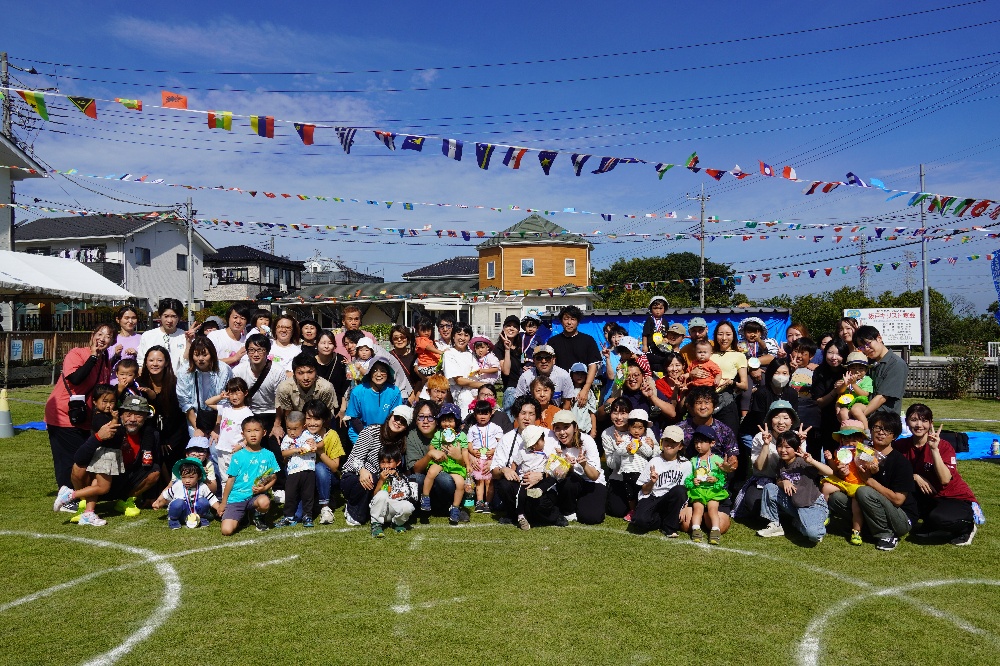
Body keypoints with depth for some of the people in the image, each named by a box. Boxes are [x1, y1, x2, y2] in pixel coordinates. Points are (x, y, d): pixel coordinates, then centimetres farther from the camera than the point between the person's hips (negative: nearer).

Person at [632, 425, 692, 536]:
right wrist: (652, 482, -18)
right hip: (652, 498, -1)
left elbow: (687, 489, 5)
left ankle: (669, 527, -12)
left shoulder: (685, 464, 4)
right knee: (640, 520, -33)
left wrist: (684, 508, -10)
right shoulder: (654, 462, 2)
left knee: (680, 490, -33)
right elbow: (644, 491, 2)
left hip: (672, 502, 1)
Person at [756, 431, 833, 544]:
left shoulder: (803, 462, -17)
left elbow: (830, 472, -24)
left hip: (813, 505, -6)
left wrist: (812, 461, -37)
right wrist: (784, 482, -13)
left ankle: (818, 522, 7)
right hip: (793, 504, 6)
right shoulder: (781, 465, 4)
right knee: (769, 488, -9)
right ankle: (774, 525, 4)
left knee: (813, 535, -32)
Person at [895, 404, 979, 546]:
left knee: (937, 518, -35)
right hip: (929, 498, 4)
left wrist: (934, 449, -32)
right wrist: (915, 476, -19)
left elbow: (945, 479, -29)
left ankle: (966, 527, 0)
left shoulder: (943, 446, -17)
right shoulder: (901, 445, -5)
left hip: (958, 499, -4)